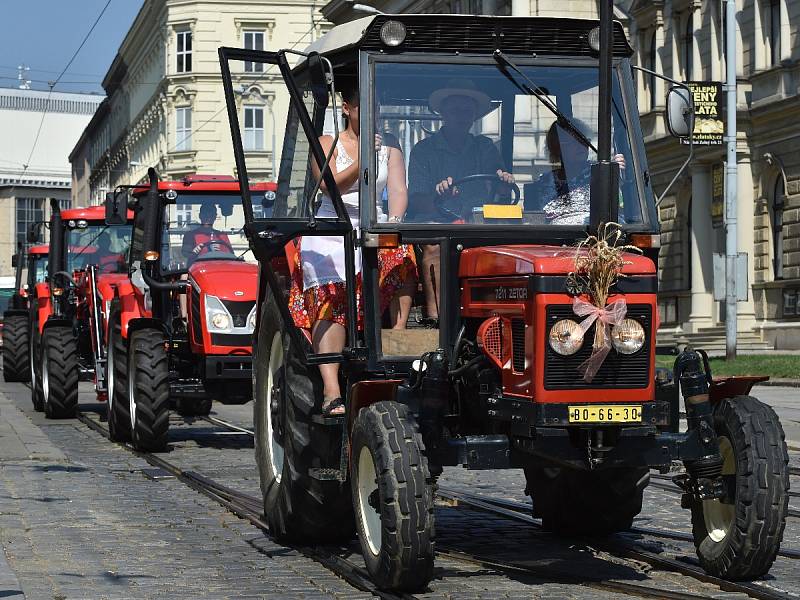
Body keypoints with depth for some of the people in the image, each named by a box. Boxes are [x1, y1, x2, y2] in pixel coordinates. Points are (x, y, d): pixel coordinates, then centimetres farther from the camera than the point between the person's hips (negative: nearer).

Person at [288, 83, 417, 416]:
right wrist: (362, 161, -28)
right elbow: (331, 186, -11)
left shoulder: (390, 148, 16)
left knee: (402, 258, -32)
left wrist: (393, 221, -18)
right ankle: (331, 393, -38)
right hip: (332, 234, -3)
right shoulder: (327, 144, 7)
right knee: (332, 301, -25)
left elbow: (398, 191, 3)